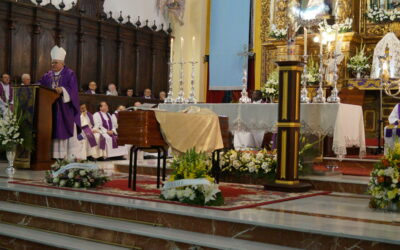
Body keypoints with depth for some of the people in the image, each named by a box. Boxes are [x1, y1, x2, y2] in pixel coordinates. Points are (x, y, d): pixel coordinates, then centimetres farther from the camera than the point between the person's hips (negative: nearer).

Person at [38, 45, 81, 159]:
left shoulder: (70, 74, -1)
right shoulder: (48, 75, 15)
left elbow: (72, 90, -12)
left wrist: (62, 90, -29)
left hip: (66, 110, -5)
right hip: (52, 109, 5)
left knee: (68, 132, -6)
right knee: (55, 132, 3)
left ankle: (71, 157, -4)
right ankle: (57, 157, 5)